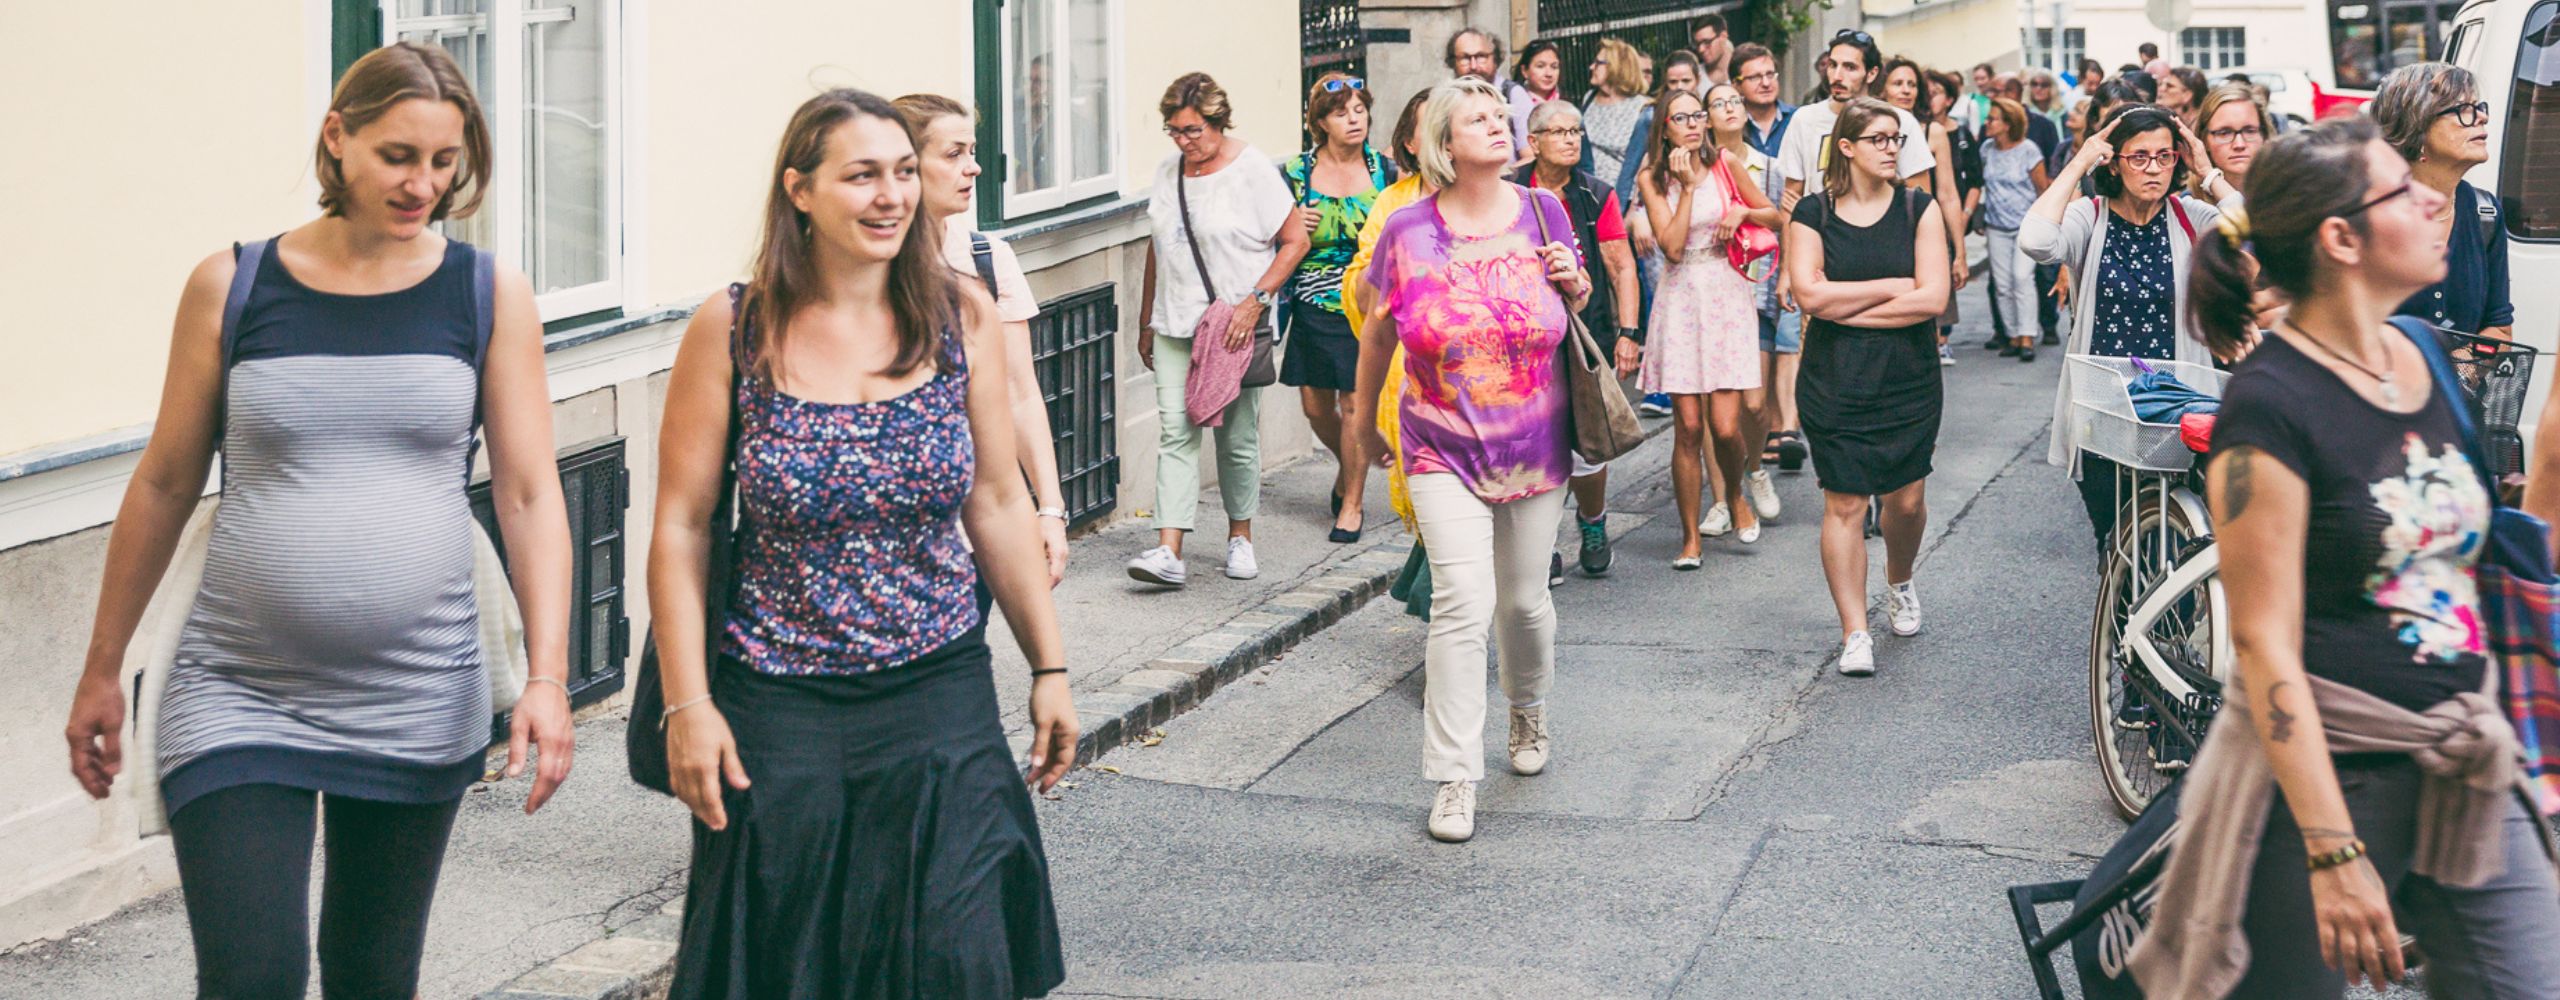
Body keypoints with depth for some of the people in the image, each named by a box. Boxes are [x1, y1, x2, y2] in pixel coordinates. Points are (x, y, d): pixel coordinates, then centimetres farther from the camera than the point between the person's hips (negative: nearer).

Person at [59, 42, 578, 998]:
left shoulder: (491, 294, 0)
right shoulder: (232, 286, -1)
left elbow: (529, 493, -2)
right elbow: (163, 485, 6)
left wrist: (546, 676, -12)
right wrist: (101, 670, 10)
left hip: (418, 705, 1)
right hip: (238, 696, -1)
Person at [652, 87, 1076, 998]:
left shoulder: (963, 317, 0)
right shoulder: (732, 330, -5)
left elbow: (997, 505, 7)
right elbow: (681, 528, -3)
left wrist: (1049, 667, 7)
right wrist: (688, 706, -7)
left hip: (942, 700, 1)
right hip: (779, 713, -1)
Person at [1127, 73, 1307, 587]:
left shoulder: (1252, 169, -7)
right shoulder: (1168, 171, 10)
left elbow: (1295, 240, -6)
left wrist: (1255, 299, -16)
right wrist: (1146, 322, 19)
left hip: (1235, 326, -4)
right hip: (1176, 326, 4)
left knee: (1238, 437, 5)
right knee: (1176, 433, -6)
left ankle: (1240, 537, 23)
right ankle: (1169, 551, -12)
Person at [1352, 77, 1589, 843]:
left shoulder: (1542, 213, 0)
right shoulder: (1408, 231, -7)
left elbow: (1572, 314, 14)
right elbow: (1378, 328, 6)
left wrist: (1575, 284, -9)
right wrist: (1363, 419, 14)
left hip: (1535, 449, 2)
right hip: (1443, 451, -2)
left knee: (1523, 600, 13)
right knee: (1463, 604, -13)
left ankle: (1529, 710, 44)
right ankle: (1454, 780, -6)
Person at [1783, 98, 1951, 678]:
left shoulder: (1919, 209, 2)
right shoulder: (1813, 214, 1)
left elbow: (1933, 300, -9)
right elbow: (1810, 294, -13)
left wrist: (1847, 308, -10)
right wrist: (1893, 288, -10)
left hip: (1909, 381, 1)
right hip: (1836, 383, -1)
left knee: (1906, 498, 6)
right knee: (1845, 503, -5)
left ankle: (1899, 582, 38)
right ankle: (1854, 632, 1)